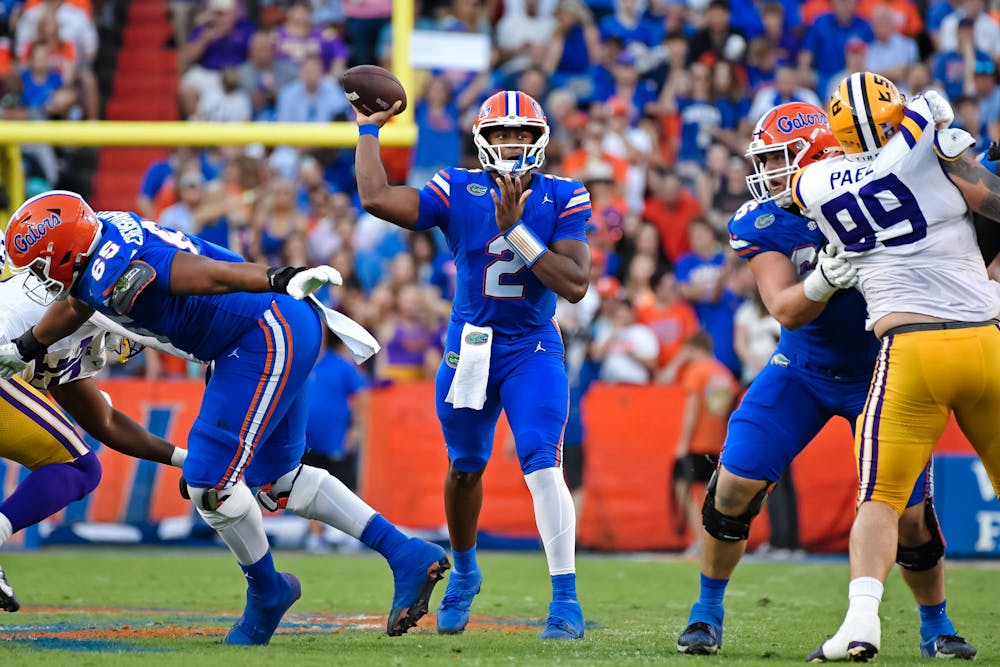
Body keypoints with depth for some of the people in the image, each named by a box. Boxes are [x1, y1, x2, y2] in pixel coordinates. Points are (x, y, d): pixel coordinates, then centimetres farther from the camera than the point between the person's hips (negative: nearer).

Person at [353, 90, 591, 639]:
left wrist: (515, 230, -24)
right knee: (465, 467, 17)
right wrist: (368, 129, -9)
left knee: (542, 465, -19)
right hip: (469, 346, 2)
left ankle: (565, 597, -17)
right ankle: (463, 572, 43)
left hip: (533, 350, -2)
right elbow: (376, 199, -18)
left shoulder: (562, 199, -8)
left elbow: (576, 284, -18)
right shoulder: (458, 191, -7)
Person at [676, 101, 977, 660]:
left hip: (882, 372, -2)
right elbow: (786, 310, -20)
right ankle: (708, 611, 12)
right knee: (735, 485, -9)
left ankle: (936, 625, 20)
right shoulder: (761, 225, -11)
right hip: (804, 370, 2)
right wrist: (823, 281, -39)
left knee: (909, 513, -4)